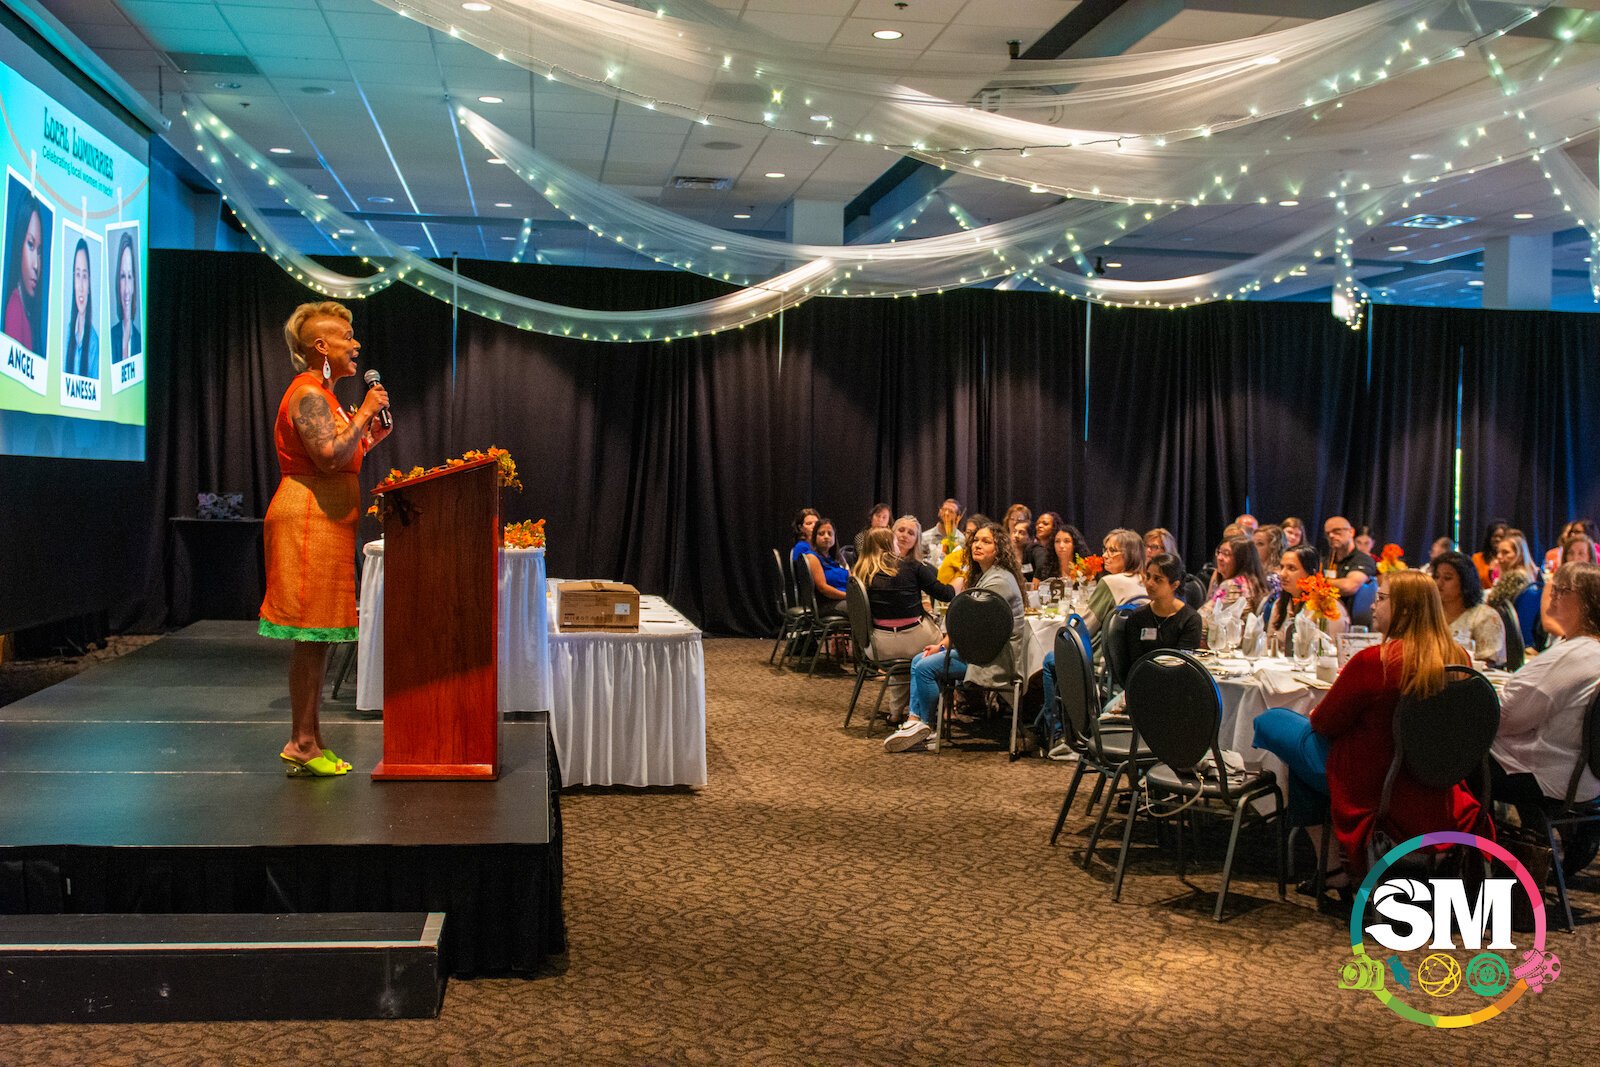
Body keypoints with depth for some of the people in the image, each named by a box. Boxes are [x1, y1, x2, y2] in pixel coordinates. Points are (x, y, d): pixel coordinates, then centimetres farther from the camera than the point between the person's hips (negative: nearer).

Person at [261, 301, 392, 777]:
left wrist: (369, 438, 15)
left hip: (326, 523, 10)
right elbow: (329, 457, -23)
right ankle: (302, 743, -4)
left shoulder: (323, 395, 21)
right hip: (307, 520, -10)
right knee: (311, 636, -8)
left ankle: (310, 741, 14)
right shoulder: (308, 393, -11)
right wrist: (365, 412, -13)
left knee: (318, 638, 10)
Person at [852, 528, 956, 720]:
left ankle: (896, 711, 33)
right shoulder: (910, 566, -4)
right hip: (914, 640, -4)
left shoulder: (860, 574, 3)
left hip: (882, 647, 4)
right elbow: (946, 594, -1)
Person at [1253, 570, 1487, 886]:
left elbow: (1323, 723, -13)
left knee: (1269, 721, 10)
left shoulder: (1372, 662, -26)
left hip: (1368, 786, -7)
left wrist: (1314, 713, 10)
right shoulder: (1457, 659, -6)